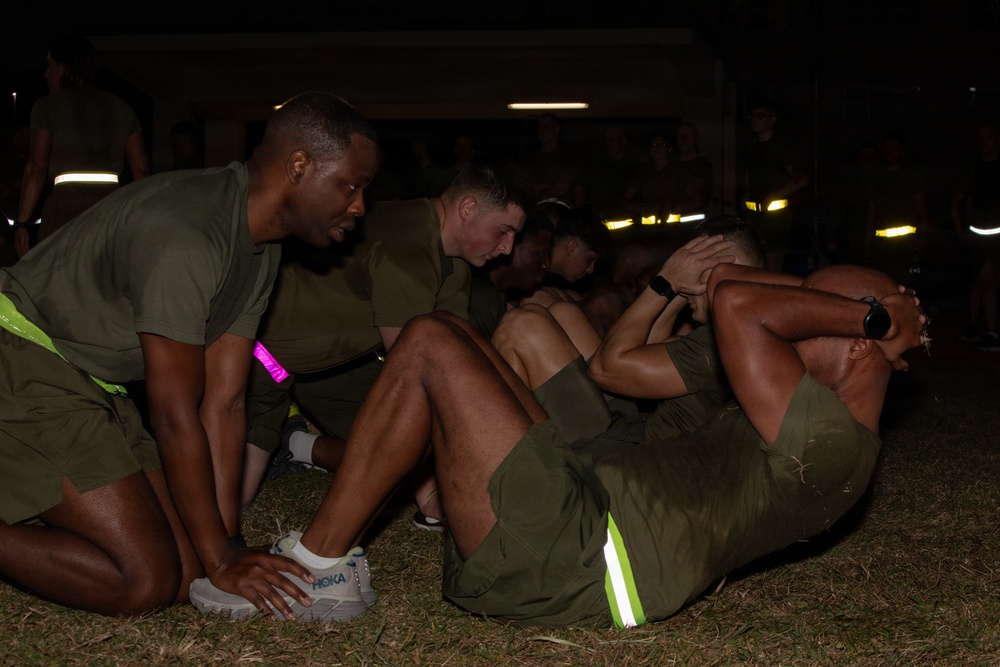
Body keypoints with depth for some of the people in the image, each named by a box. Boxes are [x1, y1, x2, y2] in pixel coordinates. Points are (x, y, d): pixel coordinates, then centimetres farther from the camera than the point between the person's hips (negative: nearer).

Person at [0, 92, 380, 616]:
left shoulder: (259, 248, 5)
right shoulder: (187, 236, -26)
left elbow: (223, 404, 3)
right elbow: (175, 416, -23)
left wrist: (229, 544, -2)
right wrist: (220, 558, -15)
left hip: (90, 386, 10)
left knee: (187, 572, 2)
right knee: (146, 579, -17)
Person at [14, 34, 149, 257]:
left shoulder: (47, 106, 4)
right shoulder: (121, 107, 15)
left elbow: (37, 167, -3)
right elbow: (141, 168, 10)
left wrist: (22, 224, -1)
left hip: (65, 207, -4)